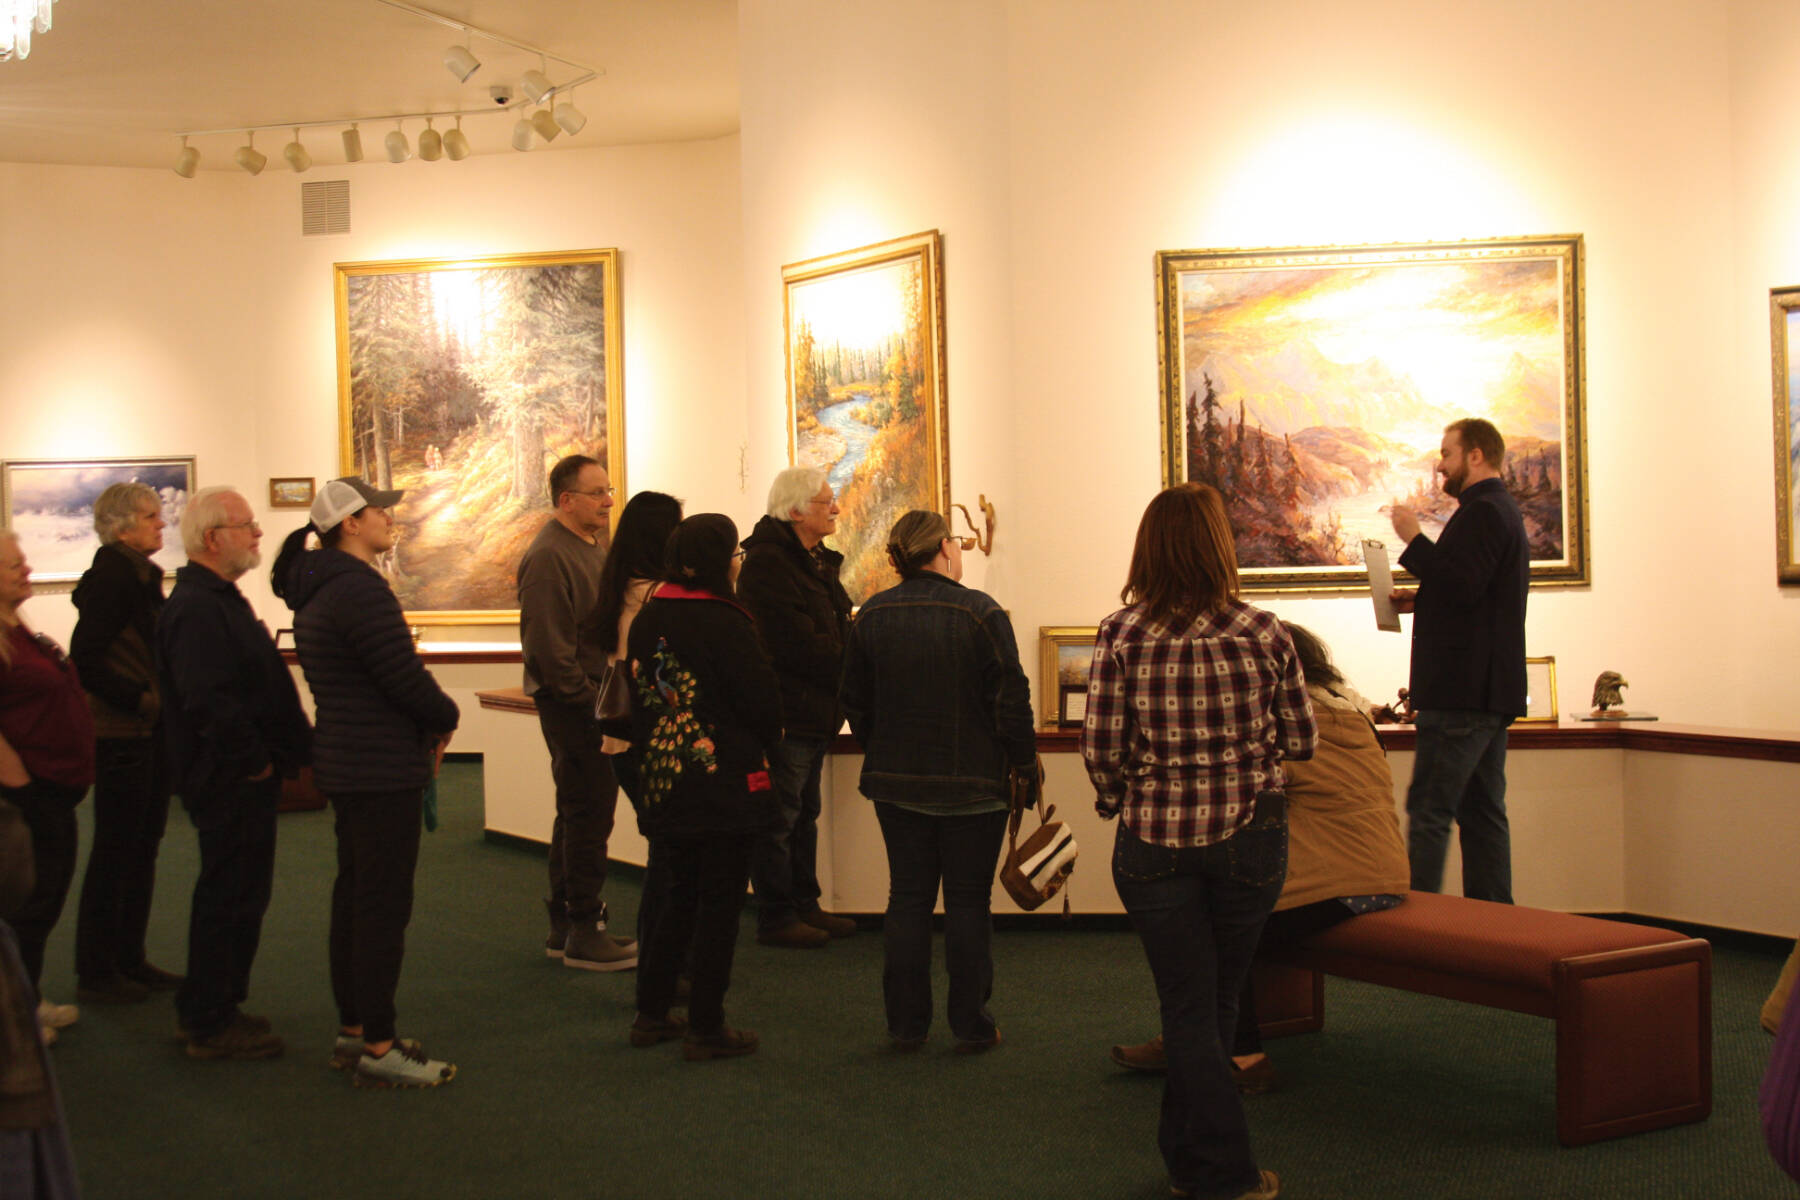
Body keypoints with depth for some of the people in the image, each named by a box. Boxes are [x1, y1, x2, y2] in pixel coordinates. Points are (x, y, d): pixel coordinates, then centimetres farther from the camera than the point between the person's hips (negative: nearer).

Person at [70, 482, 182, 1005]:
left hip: (150, 731, 9)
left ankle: (130, 961, 23)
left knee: (143, 845, 13)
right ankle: (95, 972, 7)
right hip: (122, 733, -9)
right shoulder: (109, 578, -15)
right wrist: (140, 701, -17)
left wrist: (162, 704, 5)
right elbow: (84, 659, -20)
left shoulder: (142, 576, 13)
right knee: (115, 849, -2)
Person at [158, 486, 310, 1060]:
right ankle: (210, 1025, 6)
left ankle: (210, 1011, 28)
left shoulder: (219, 599, 16)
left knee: (235, 895, 17)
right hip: (231, 782, -11)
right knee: (231, 899, -3)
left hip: (240, 779, 11)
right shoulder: (196, 609, -20)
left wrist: (282, 752, 13)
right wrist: (255, 761, -20)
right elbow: (208, 703, -29)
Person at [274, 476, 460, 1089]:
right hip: (382, 768, -11)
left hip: (346, 761, 11)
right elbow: (405, 677, -21)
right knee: (384, 903, -5)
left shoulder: (318, 588, 13)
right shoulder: (359, 589, -20)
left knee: (354, 895, 17)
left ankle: (353, 1030, 26)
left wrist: (426, 724, 6)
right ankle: (377, 1049, 1)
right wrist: (444, 719, -1)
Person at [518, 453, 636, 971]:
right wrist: (589, 700, -18)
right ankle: (583, 934, 1)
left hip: (596, 703, 10)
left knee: (579, 814, 15)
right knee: (587, 816, -6)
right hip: (572, 707, -10)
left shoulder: (593, 549, 16)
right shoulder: (549, 556, -15)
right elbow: (549, 644, -21)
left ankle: (566, 927, 24)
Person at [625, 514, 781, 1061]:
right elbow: (762, 701, -15)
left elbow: (638, 693, 11)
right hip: (725, 785, -7)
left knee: (679, 898, 19)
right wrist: (762, 744, 6)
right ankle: (706, 1028, 7)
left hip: (665, 785, 7)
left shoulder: (647, 619, 4)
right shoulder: (724, 622, -17)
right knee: (720, 903, 3)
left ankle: (651, 1014, 23)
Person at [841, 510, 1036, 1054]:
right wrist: (1024, 762, 1)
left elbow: (855, 699, 11)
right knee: (968, 902, 5)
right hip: (972, 785, -4)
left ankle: (905, 1025, 14)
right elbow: (1010, 699, -11)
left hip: (896, 782, 4)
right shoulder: (980, 612, -12)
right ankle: (971, 1027, 9)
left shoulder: (871, 615, 2)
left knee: (908, 898, 11)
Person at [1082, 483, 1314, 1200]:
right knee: (1219, 1000, 18)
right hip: (1248, 835, 1)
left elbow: (1100, 748, -8)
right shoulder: (1263, 635, -6)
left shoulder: (1121, 637, -8)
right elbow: (1301, 741, 1)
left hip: (1154, 839, -1)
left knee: (1187, 1008, 9)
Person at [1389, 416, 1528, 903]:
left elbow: (1464, 584, -24)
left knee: (1428, 811, -10)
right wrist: (1422, 600, 16)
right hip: (1492, 691, 11)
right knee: (1482, 812, 12)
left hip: (1462, 691, -11)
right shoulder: (1504, 510, 22)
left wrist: (1414, 540, -16)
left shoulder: (1482, 513, -12)